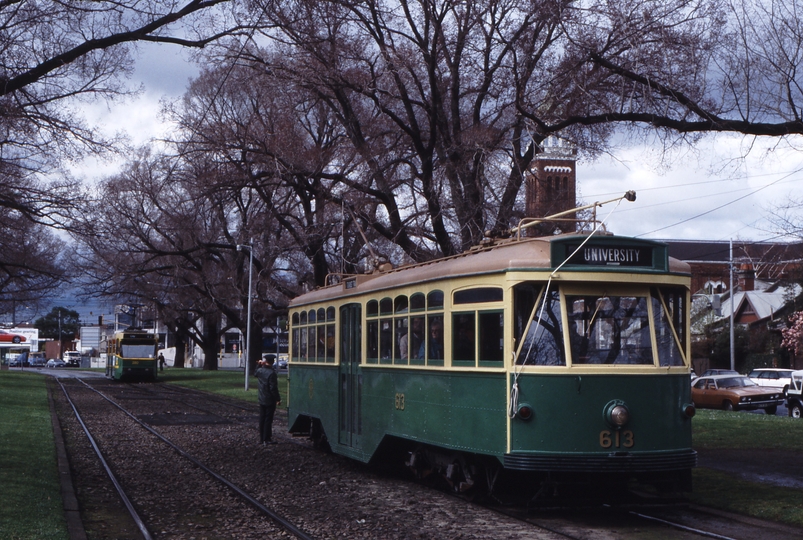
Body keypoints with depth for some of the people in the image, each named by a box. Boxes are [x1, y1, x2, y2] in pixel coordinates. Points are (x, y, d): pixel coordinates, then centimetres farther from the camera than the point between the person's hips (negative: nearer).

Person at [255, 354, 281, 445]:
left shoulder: (260, 370, 1)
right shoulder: (272, 373, -21)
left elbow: (256, 374, 28)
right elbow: (273, 388, -21)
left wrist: (259, 365, 21)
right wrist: (278, 399, -14)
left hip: (262, 400, 7)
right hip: (270, 400, -7)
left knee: (262, 419, 14)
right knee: (268, 420, -1)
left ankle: (261, 438, 20)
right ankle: (267, 439, 1)